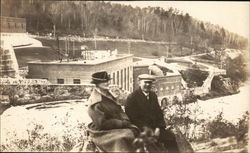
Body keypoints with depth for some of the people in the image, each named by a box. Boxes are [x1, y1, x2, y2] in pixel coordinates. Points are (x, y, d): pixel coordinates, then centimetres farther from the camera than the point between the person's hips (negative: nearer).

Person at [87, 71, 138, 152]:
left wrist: (125, 120, -7)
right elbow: (102, 123, -20)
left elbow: (119, 109, 14)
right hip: (103, 133, -8)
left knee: (134, 130, -9)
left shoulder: (107, 95, 11)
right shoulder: (95, 103, -17)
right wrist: (122, 123, -17)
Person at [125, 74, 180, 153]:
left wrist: (159, 127, -1)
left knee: (171, 136, -9)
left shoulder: (153, 95, 13)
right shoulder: (132, 98, -9)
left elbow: (159, 113, 15)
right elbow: (132, 119, -13)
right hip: (140, 131, -7)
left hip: (154, 128, 7)